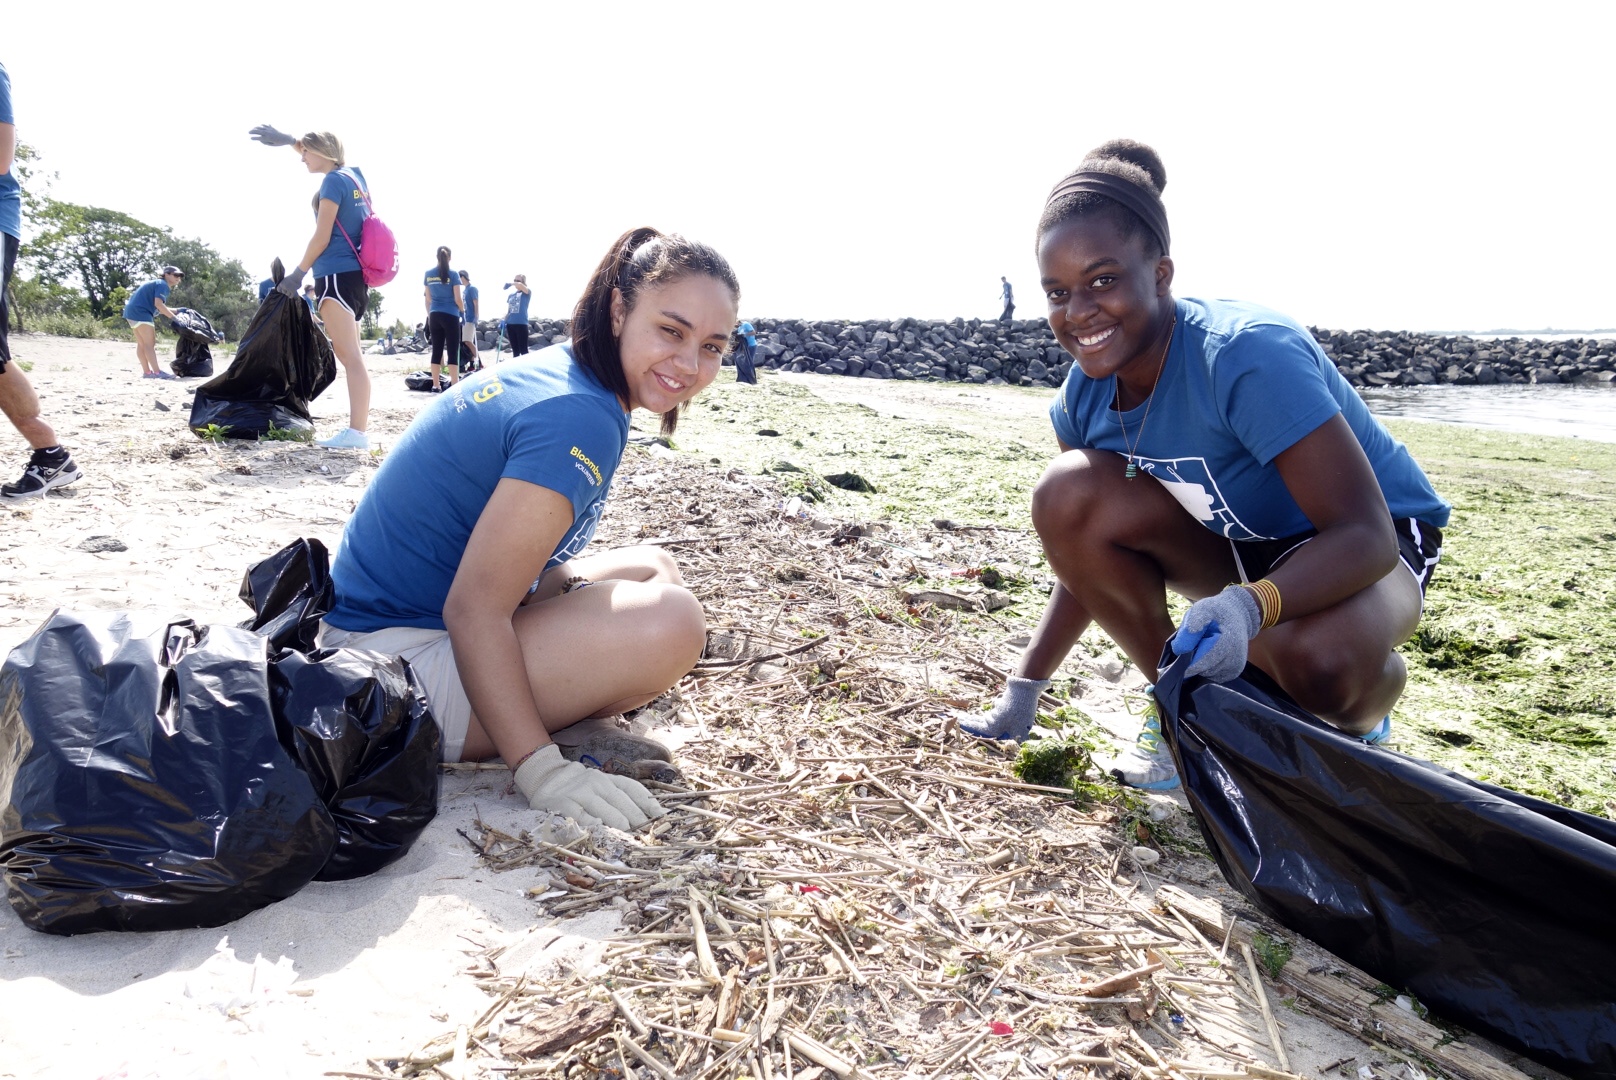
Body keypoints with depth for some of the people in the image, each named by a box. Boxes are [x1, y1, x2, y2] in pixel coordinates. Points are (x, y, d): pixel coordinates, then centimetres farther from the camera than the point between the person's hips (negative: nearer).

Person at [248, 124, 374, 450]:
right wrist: (288, 140, 39)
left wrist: (298, 274, -3)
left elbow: (322, 238, -10)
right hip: (355, 275, 10)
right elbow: (321, 151, 37)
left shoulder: (333, 181, -8)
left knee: (350, 354, -17)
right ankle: (358, 427, 8)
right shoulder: (354, 174, 15)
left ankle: (357, 433, -25)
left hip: (337, 275, -9)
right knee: (349, 353, 10)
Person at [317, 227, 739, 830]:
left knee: (655, 570, 14)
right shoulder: (582, 420, -24)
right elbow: (473, 609, -28)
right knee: (670, 621, -26)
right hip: (397, 659, -10)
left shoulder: (550, 370, 4)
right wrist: (540, 768, -27)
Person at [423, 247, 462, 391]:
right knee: (453, 351, -4)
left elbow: (427, 298, 11)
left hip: (434, 316, 4)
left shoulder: (428, 274, 7)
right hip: (450, 315, -4)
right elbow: (457, 298, -7)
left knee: (436, 351, 6)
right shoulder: (452, 274, -6)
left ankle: (436, 385, 6)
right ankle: (454, 386, -9)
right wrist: (462, 311, 11)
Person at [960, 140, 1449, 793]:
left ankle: (1360, 721, 2)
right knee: (1068, 494, -20)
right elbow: (1089, 551, -3)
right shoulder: (1086, 393, -12)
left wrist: (1248, 605, -54)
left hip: (1371, 545, -5)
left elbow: (1364, 533, -34)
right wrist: (1025, 689, -7)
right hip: (1233, 542, 6)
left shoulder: (1248, 356, -32)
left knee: (1315, 658, -40)